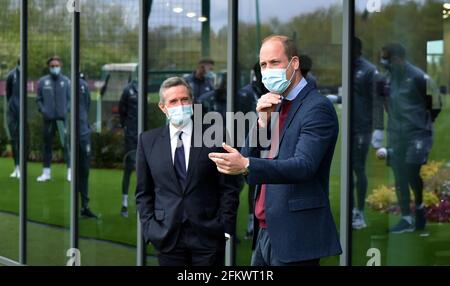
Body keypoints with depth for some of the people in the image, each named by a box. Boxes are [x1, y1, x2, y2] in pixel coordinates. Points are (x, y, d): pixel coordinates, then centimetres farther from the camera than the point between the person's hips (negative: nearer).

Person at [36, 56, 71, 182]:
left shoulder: (66, 81, 1)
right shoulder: (43, 81, 4)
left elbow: (70, 98, 4)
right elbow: (38, 99, 9)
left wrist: (66, 110, -9)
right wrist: (42, 110, -5)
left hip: (62, 118, -2)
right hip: (48, 118, 2)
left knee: (66, 143, -9)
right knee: (47, 144, 9)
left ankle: (70, 171, -4)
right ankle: (46, 172, 17)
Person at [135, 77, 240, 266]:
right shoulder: (148, 141, 8)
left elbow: (229, 188, 2)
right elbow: (143, 192, 11)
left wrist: (224, 227, -5)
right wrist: (149, 228, 0)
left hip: (208, 236, -2)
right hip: (167, 238, 2)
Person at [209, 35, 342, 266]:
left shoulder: (317, 108, -11)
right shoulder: (276, 106, 16)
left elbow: (304, 166, -25)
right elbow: (248, 159, 10)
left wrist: (246, 166, -38)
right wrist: (263, 121, -7)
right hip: (264, 233, 8)